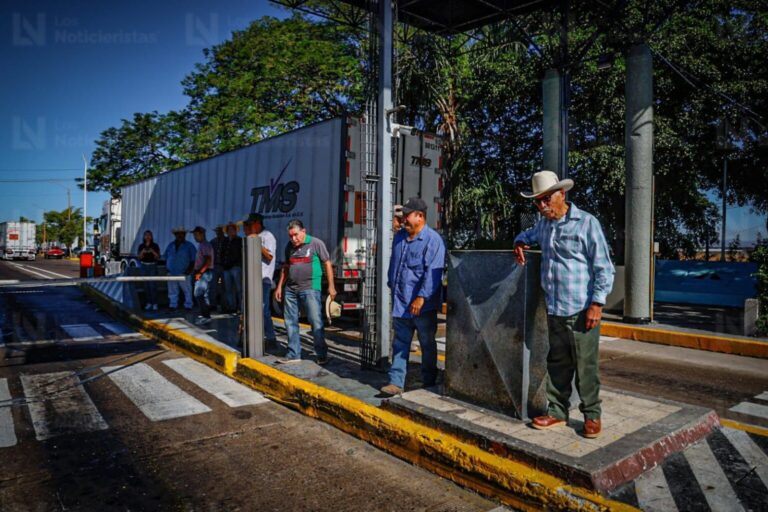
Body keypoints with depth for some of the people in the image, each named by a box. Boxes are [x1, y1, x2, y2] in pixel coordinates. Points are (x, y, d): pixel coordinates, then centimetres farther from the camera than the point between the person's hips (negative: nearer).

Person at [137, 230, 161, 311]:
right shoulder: (141, 246, 6)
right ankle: (149, 303, 12)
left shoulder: (155, 246, -2)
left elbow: (158, 257, -5)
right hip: (144, 266, 3)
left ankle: (154, 303, -7)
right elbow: (139, 258, 3)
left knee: (153, 285, -10)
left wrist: (153, 251, -22)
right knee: (146, 285, 4)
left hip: (153, 266, -3)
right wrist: (142, 252, -16)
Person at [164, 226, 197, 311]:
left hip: (184, 274, -4)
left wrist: (189, 269, -12)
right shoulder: (171, 245, 15)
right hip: (171, 273, 4)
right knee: (172, 292, 8)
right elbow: (166, 257, 20)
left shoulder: (189, 246, 1)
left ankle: (188, 306, 4)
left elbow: (194, 259, -2)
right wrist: (167, 268, 6)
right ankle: (172, 306, 16)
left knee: (187, 291, -2)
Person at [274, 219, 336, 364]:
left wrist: (331, 286, -6)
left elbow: (327, 264, -2)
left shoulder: (316, 243, -4)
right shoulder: (289, 247, 13)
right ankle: (294, 354, 19)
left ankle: (321, 354, 3)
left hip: (310, 288, -6)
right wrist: (280, 286, 20)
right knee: (290, 322, 9)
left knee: (316, 321, -7)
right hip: (291, 289, 6)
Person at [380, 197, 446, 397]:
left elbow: (433, 272, -20)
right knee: (400, 343, 8)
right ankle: (396, 382, 13)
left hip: (423, 305, -6)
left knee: (427, 345, 9)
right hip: (400, 302, 6)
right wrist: (392, 285, 21)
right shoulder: (399, 236, 11)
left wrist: (422, 297, -24)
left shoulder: (433, 240, -13)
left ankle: (429, 384, 21)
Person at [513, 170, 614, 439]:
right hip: (554, 309, 6)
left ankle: (592, 415, 17)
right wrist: (520, 242, 12)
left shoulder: (586, 223, -8)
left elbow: (604, 268, -8)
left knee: (586, 366, 2)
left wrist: (597, 304, -14)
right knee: (557, 364, 13)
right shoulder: (544, 224, 12)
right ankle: (557, 411, 23)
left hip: (581, 310, -6)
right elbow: (527, 234, 36)